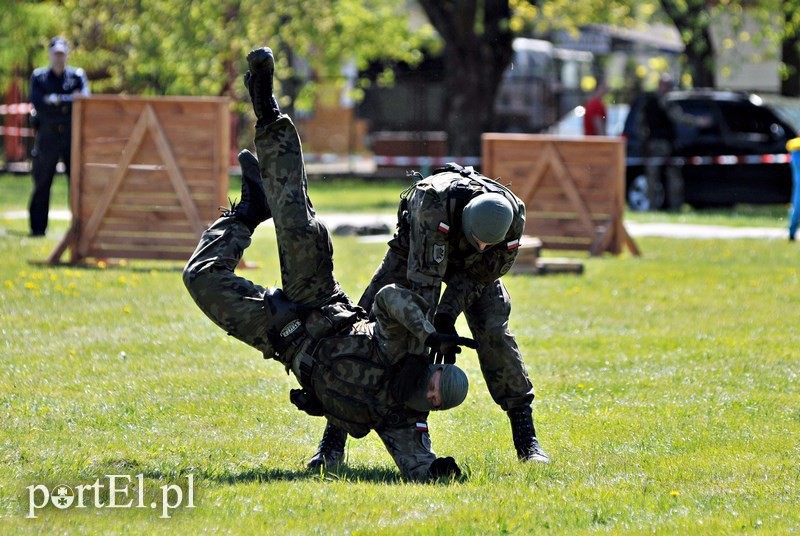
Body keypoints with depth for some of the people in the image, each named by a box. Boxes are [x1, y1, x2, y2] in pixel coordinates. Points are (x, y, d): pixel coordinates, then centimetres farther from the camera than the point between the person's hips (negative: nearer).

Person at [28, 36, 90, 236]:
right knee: (42, 184, 1)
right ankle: (38, 227, 7)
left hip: (73, 135, 0)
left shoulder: (77, 76, 8)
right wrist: (69, 101, -12)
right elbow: (37, 103, -8)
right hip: (47, 136, 0)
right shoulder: (39, 76, 8)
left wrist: (56, 100, -14)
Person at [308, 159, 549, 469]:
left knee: (493, 332, -16)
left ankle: (526, 439, -7)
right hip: (417, 253, -2)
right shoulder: (433, 202, -44)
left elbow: (482, 272, -19)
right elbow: (424, 278, -41)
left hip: (471, 266, 2)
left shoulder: (513, 216, -32)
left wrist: (448, 314, -27)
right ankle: (333, 441, -7)